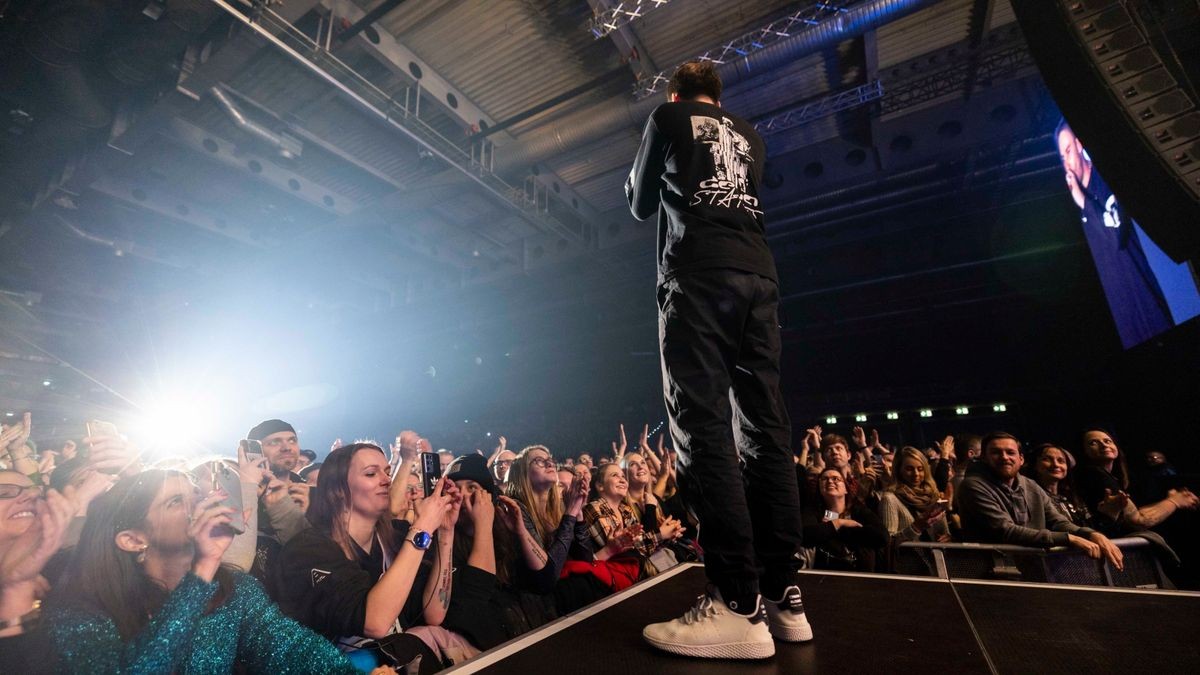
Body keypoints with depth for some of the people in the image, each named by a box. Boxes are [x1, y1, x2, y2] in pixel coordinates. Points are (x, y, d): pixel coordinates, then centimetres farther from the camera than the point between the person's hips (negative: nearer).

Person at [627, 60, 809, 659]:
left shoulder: (668, 117, 17)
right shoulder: (749, 136, 30)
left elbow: (642, 205, 21)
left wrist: (643, 188, 42)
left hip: (698, 277, -5)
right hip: (758, 277, 6)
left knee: (703, 429, -11)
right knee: (766, 431, 1)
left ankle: (739, 606, -12)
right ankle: (783, 596, 6)